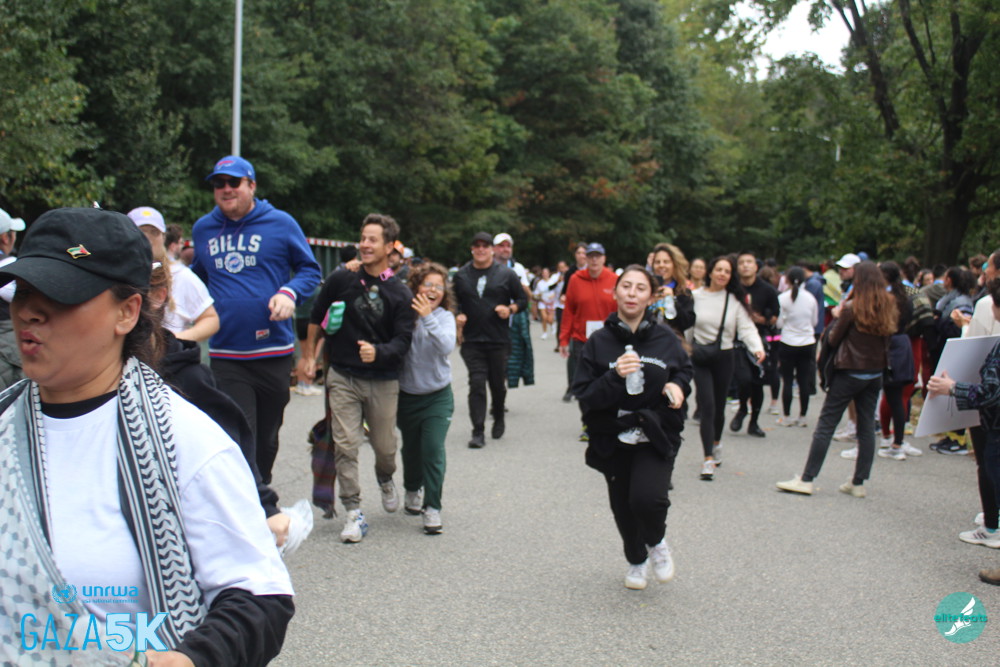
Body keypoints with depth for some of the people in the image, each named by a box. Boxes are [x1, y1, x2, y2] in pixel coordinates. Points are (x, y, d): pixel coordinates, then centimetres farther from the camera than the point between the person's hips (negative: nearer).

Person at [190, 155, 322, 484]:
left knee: (267, 438, 15)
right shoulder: (203, 229, 10)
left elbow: (310, 269, 5)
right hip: (225, 355, 1)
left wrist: (290, 292, -14)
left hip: (273, 351, -1)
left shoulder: (280, 223, -1)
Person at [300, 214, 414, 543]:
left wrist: (378, 352, -25)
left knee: (384, 445, 9)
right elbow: (316, 317, 12)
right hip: (343, 376, 0)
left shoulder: (400, 294, -2)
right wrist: (308, 355, 14)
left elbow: (403, 340, -6)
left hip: (383, 381, 0)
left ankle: (385, 480, 43)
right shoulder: (341, 279, -2)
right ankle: (353, 512, 4)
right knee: (345, 445, -6)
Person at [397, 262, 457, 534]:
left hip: (437, 396, -1)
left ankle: (432, 507, -2)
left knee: (433, 450, -11)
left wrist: (428, 318, -31)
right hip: (407, 395, 2)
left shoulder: (444, 316, -7)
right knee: (411, 448, 17)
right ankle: (412, 490, 43)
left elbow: (446, 346, -25)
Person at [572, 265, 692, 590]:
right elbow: (584, 396, -8)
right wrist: (614, 377, -25)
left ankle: (656, 542, 14)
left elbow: (684, 370, 18)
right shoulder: (598, 342, -4)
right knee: (623, 507, 11)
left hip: (657, 438, -1)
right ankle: (637, 561, 43)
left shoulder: (666, 340, -1)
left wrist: (677, 386, -4)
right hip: (614, 439, 1)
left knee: (647, 498, -22)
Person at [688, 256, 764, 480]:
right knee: (707, 406, -11)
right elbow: (687, 327, 6)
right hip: (700, 357, -2)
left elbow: (746, 327, -8)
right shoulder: (695, 296, -2)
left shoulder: (735, 300, 0)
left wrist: (758, 348, -24)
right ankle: (708, 459, -10)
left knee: (719, 406, 14)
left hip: (725, 357, 2)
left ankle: (716, 442, 43)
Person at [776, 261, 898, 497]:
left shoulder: (852, 308, -12)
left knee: (826, 424, -2)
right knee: (867, 427, 10)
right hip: (876, 373, 5)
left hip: (850, 372, -5)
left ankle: (806, 480, -2)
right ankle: (858, 483, 13)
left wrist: (838, 317, 11)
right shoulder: (889, 307, 3)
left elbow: (834, 340, -4)